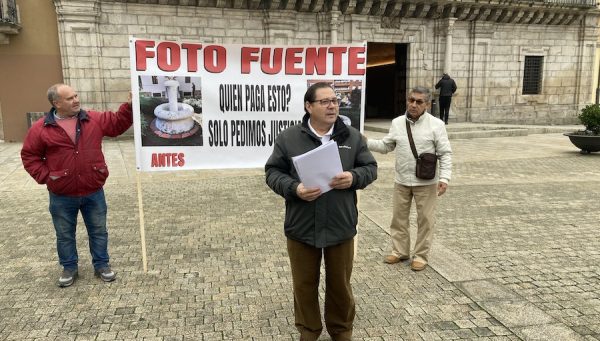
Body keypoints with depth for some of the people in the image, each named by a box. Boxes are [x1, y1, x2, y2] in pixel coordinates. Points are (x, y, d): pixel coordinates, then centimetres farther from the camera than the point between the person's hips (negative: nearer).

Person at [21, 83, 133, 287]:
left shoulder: (94, 120, -2)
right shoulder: (41, 128, -6)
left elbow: (117, 123, 5)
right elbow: (29, 155, 2)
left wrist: (129, 106, -10)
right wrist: (44, 176, -6)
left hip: (93, 192, 1)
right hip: (62, 196, -1)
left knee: (98, 231, 13)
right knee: (65, 235, 15)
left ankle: (101, 265, 29)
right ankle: (69, 268, 34)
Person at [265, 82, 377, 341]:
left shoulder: (352, 137, 3)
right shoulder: (288, 138, -3)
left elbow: (370, 168, 6)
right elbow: (273, 172, -2)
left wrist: (353, 177, -16)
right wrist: (294, 188, -20)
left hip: (341, 227, 1)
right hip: (301, 227, -1)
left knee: (340, 284, 16)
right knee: (304, 284, 14)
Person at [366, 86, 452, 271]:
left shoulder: (436, 124, -8)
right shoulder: (397, 122, 2)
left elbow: (445, 153, -7)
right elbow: (385, 146, 9)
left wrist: (444, 178, -16)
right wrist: (365, 142, -5)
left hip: (426, 183, -3)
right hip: (401, 181, 4)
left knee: (425, 219, 6)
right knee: (399, 217, 13)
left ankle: (421, 255, 21)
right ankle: (399, 251, 30)